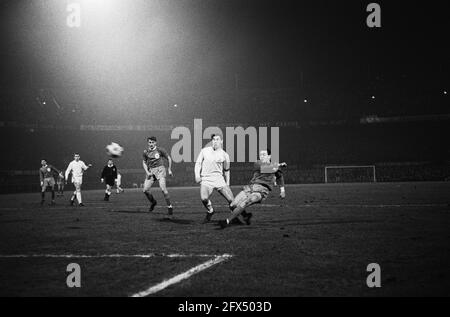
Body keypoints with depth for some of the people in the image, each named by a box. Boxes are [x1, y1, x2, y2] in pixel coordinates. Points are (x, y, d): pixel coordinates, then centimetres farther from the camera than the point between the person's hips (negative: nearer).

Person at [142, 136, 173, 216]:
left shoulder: (160, 150, -3)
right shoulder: (146, 152, 5)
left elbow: (169, 158, 6)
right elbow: (144, 162, 17)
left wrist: (169, 170, 3)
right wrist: (147, 172, 2)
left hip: (160, 169, -4)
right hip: (150, 171, 4)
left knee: (163, 188, -17)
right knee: (145, 190, -3)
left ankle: (169, 206, -5)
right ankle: (153, 202, 26)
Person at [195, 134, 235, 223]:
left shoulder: (224, 155, 7)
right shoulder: (204, 151, 7)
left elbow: (226, 170, 19)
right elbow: (198, 163, 11)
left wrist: (227, 184, 16)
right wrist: (197, 175, -4)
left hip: (219, 179, 1)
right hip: (206, 179, -1)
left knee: (231, 199, -9)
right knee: (204, 198, -27)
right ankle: (210, 211, 4)